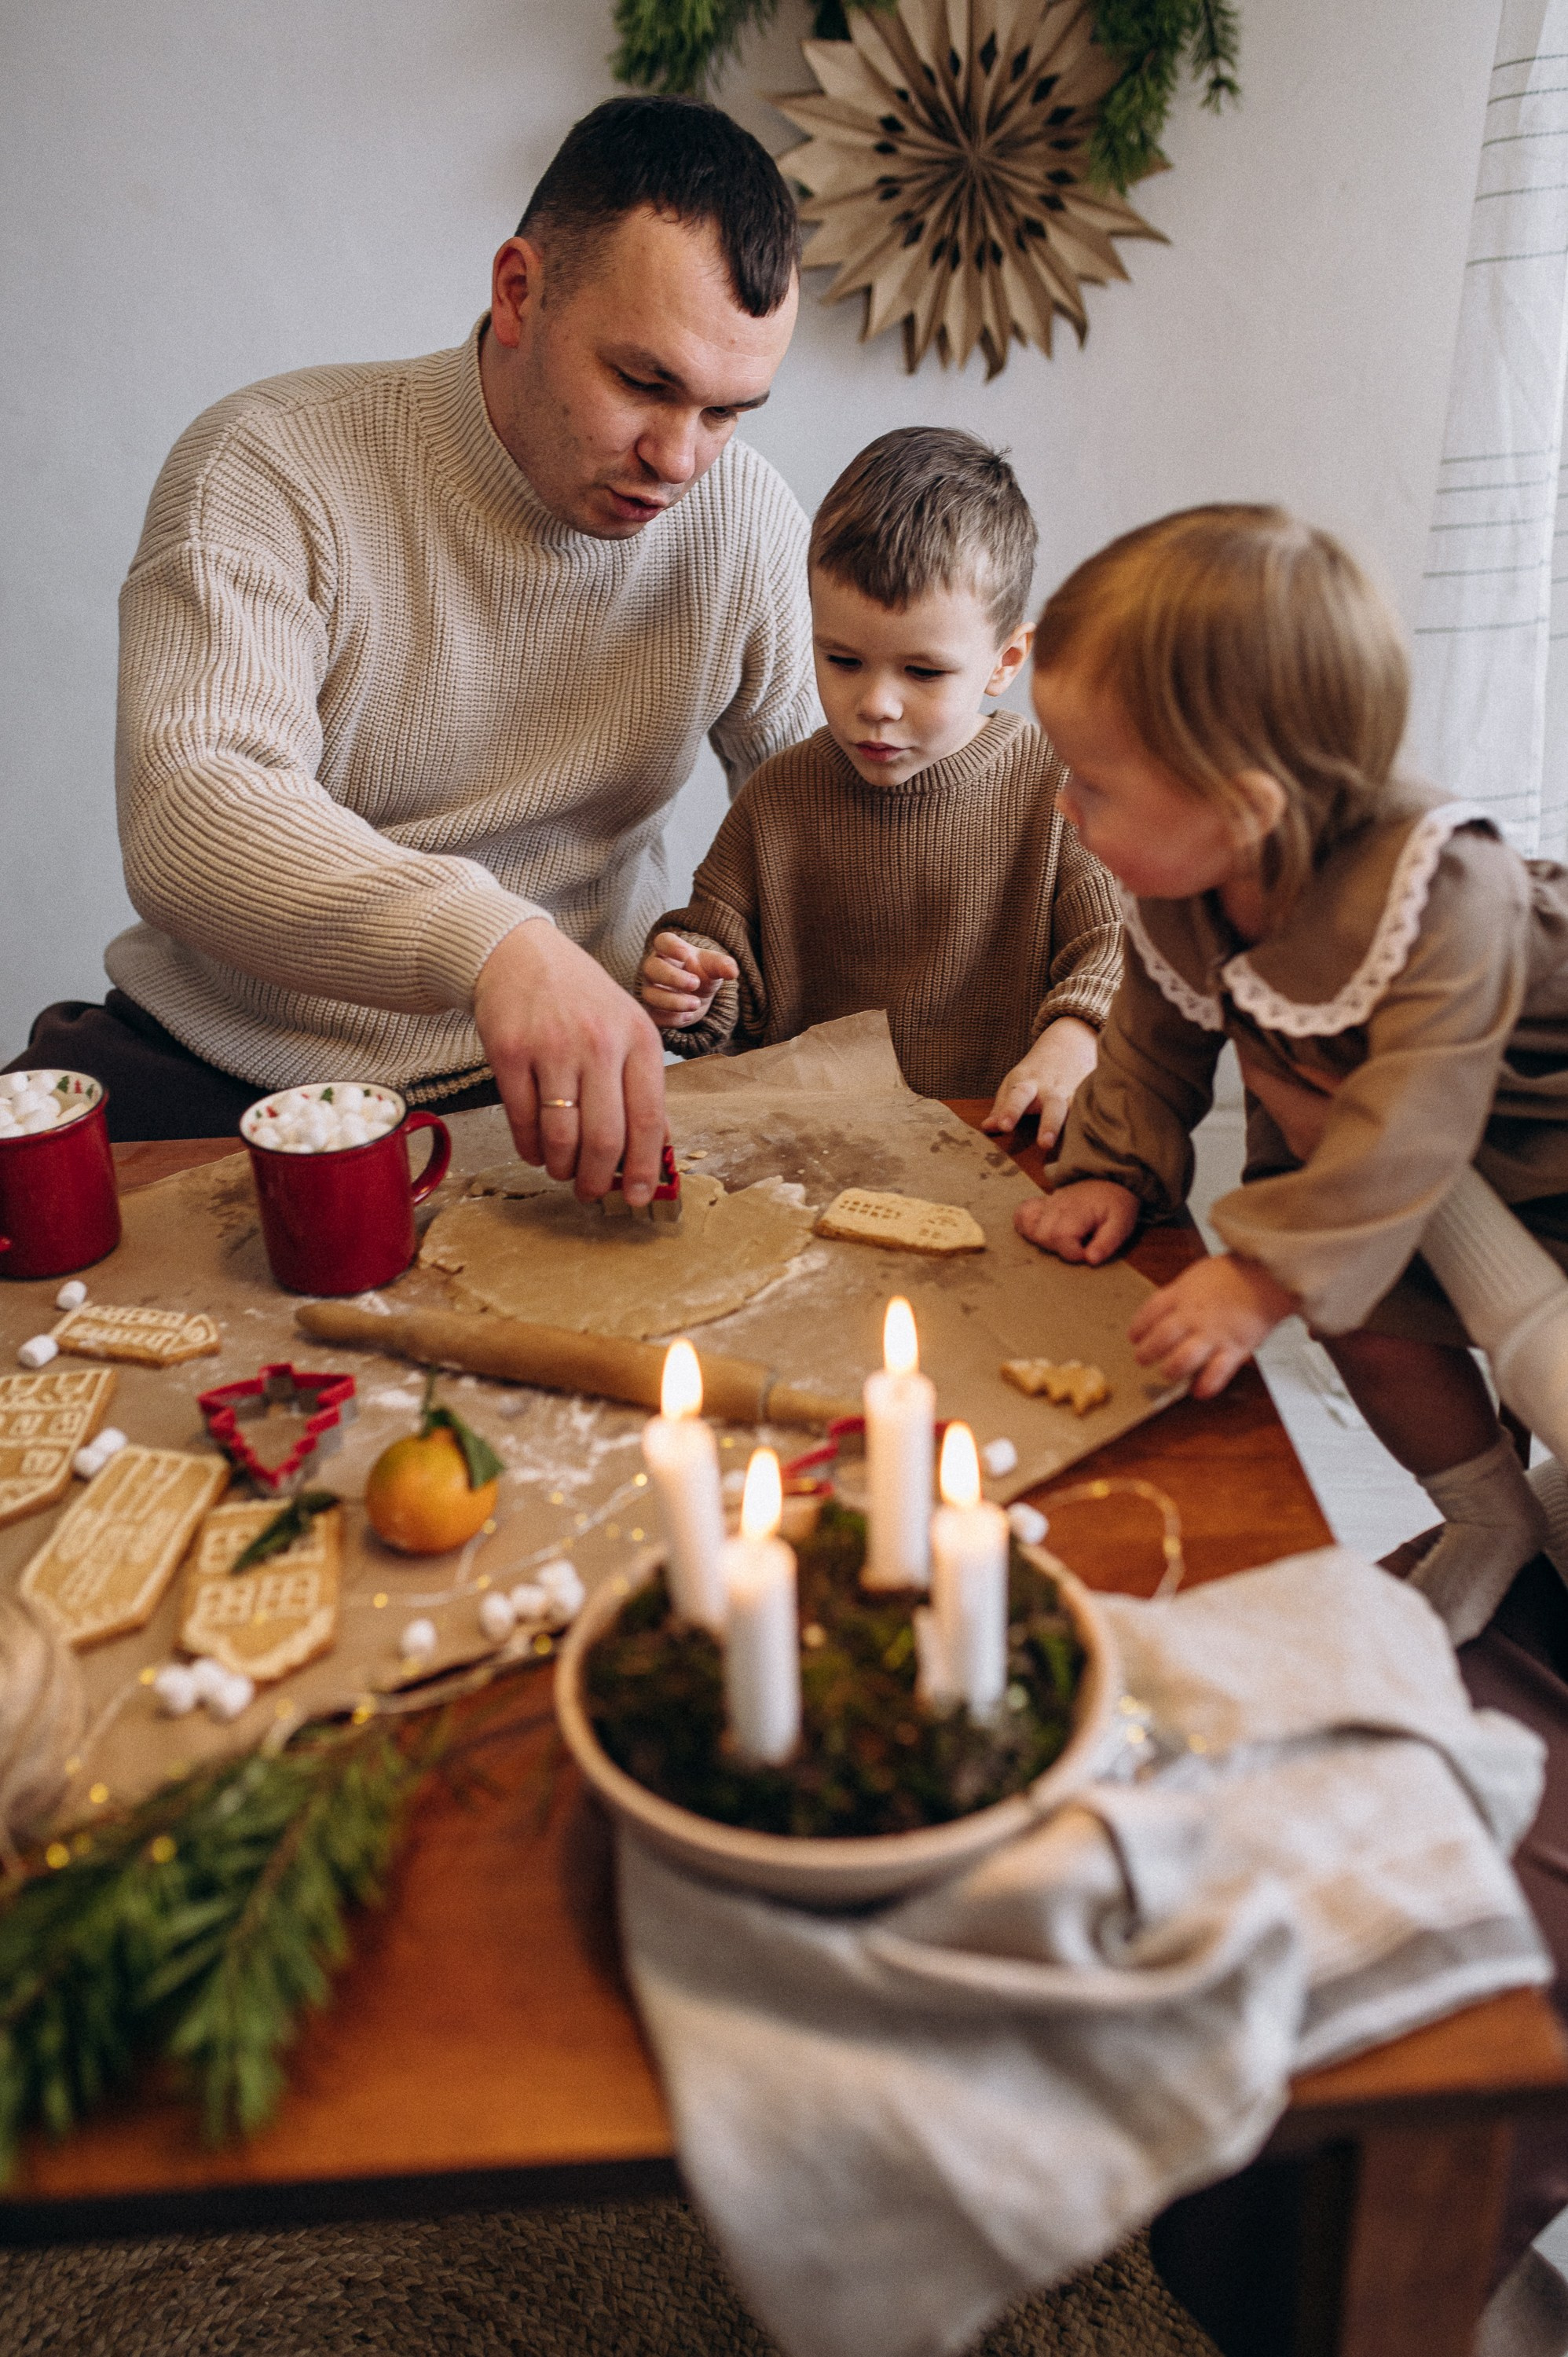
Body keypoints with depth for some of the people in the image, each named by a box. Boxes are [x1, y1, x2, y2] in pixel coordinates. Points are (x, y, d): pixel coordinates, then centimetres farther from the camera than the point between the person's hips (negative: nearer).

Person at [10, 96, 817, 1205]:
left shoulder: (749, 521, -3)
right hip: (222, 1070, -2)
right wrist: (492, 937, -45)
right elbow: (185, 815, -28)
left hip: (561, 1079, 3)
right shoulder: (272, 464, -14)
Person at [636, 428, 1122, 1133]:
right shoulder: (778, 797, 4)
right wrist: (688, 989, -12)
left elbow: (1114, 949, -4)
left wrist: (1074, 1041, -23)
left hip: (999, 1137, 0)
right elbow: (720, 936, 11)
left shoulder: (1053, 790, -3)